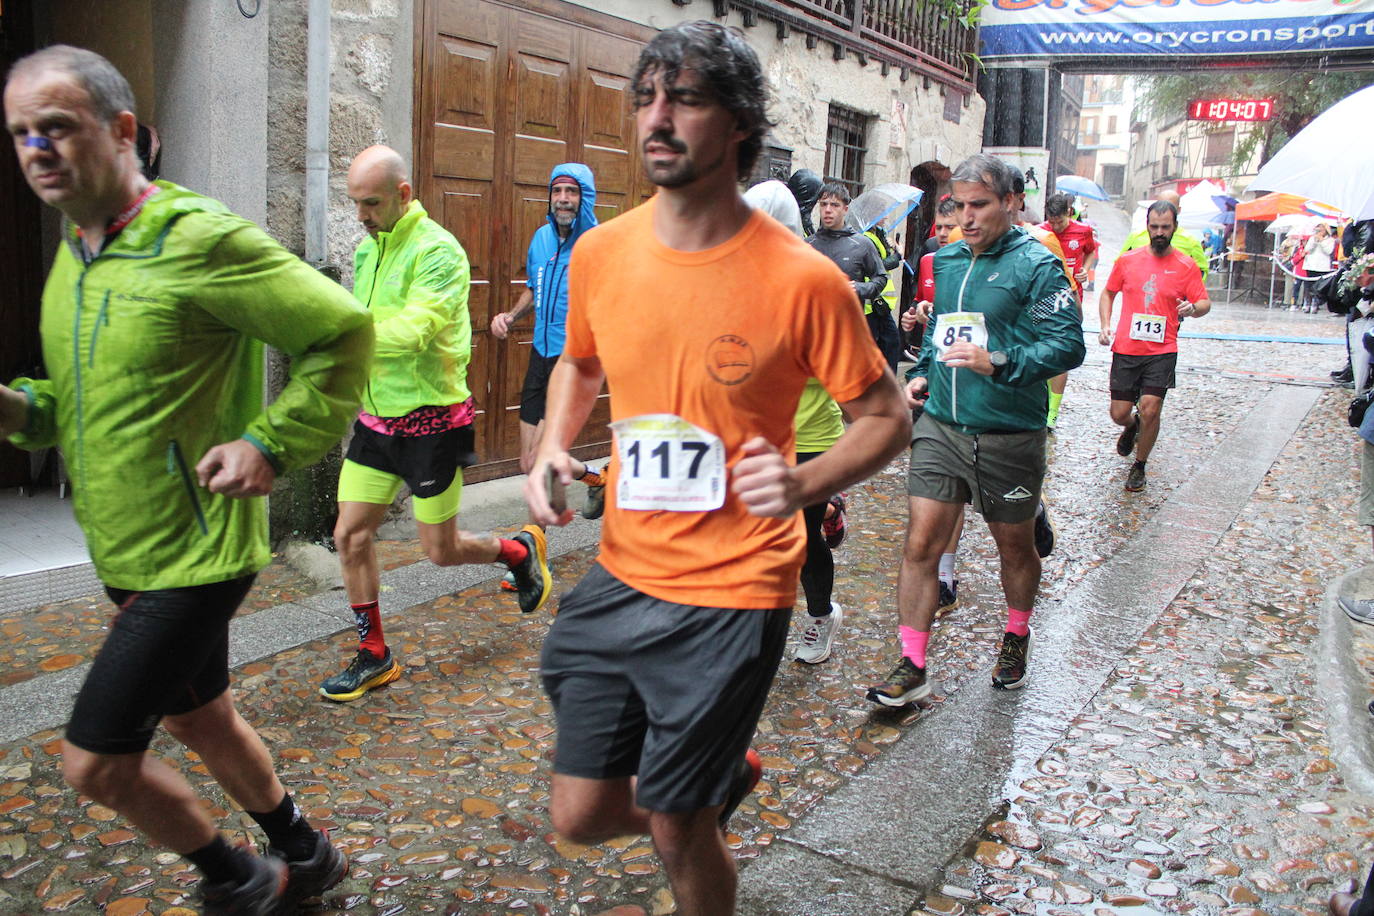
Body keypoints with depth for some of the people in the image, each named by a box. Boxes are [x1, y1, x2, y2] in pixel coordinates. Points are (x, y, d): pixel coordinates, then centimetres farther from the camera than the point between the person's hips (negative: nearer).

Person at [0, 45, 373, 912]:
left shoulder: (199, 238, -19)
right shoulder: (74, 251, 9)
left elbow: (344, 330, -18)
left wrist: (271, 443, -21)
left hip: (194, 554, -9)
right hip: (131, 551, 9)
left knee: (95, 761, -2)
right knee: (202, 721, 22)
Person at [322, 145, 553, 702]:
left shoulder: (437, 250, -17)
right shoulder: (367, 248, 9)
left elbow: (412, 332, -30)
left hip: (430, 421, -7)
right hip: (376, 419, 7)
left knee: (441, 551, 4)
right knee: (350, 536, 5)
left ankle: (520, 550, 34)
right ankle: (373, 656, 21)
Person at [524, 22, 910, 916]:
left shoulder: (803, 280, -16)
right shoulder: (600, 253, -2)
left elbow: (886, 417, -6)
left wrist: (805, 483, -24)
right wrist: (551, 448, -1)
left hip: (734, 593, -5)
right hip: (621, 574, 5)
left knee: (675, 829, 8)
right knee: (583, 814, 14)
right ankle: (729, 775, 43)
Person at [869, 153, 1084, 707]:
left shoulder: (1036, 265, -9)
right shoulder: (945, 261, 11)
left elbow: (1069, 344, -16)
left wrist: (998, 363, -28)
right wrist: (922, 374, 9)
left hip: (1009, 435, -4)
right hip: (941, 425, 4)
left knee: (1014, 546, 15)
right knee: (920, 543, -3)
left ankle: (1016, 638, 41)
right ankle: (911, 668, 4)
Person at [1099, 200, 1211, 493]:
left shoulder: (1186, 266, 1)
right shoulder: (1127, 260, 4)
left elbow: (1205, 303, 2)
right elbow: (1108, 293, 17)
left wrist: (1193, 308, -22)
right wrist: (1105, 325, 2)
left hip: (1162, 351, -2)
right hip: (1126, 349, 2)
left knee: (1150, 411, -12)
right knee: (1119, 413, 4)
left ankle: (1139, 466, 12)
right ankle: (1132, 426, 43)